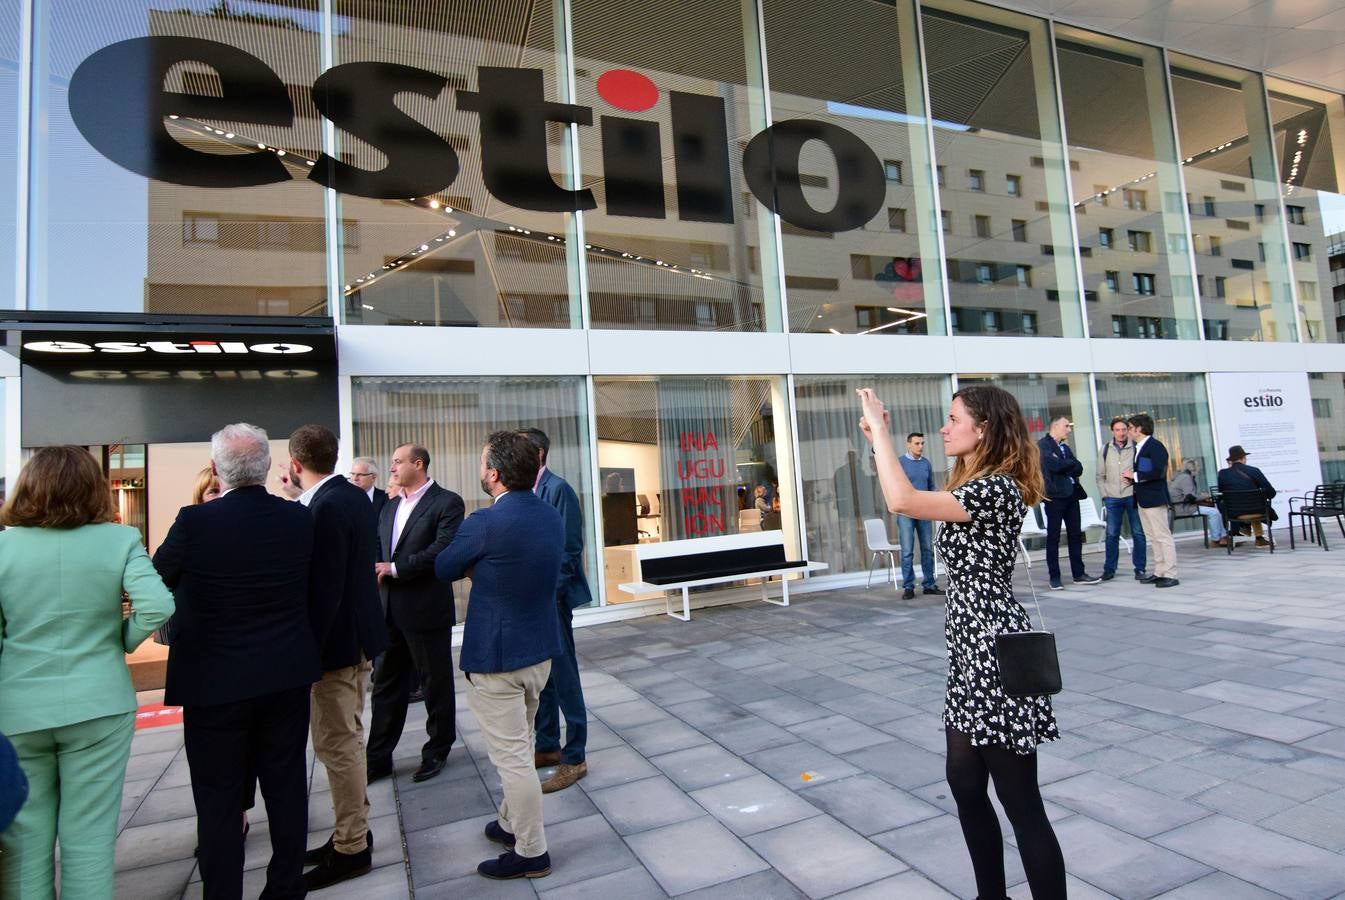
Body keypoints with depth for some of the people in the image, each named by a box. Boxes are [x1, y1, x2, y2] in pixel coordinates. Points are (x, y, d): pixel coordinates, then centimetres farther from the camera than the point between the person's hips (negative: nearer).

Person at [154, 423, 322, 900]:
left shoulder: (195, 522, -17)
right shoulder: (299, 518, -7)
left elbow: (156, 580, -2)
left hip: (215, 681, -3)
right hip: (287, 676, 4)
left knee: (219, 799, 11)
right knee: (286, 787, 16)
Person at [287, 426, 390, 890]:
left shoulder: (327, 507, -21)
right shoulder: (354, 496, 7)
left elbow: (325, 588, -23)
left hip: (336, 642, -10)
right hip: (358, 634, 10)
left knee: (337, 744, 3)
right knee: (345, 739, 19)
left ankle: (351, 848, 18)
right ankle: (354, 833, 32)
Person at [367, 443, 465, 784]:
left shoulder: (446, 502, -10)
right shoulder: (390, 507, 15)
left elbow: (442, 550, -21)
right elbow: (378, 547, 15)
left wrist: (395, 569, -17)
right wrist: (376, 570, -6)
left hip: (427, 610, -7)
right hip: (390, 610, 7)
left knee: (436, 684, 9)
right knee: (386, 683, 15)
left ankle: (437, 751, 26)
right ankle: (377, 757, 27)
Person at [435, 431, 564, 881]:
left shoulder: (485, 523, -22)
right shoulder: (552, 516, 0)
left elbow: (443, 570, -5)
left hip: (496, 655, -8)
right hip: (541, 647, 8)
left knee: (511, 755, 6)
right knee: (520, 746, 24)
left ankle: (531, 852, 20)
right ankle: (512, 822, 42)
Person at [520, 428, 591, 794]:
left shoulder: (557, 489, -13)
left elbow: (570, 549, -15)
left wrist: (551, 593, -17)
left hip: (551, 599, -8)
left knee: (562, 677, 2)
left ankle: (574, 759, 15)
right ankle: (547, 746, 34)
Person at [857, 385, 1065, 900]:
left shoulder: (998, 488, -18)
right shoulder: (974, 485, 14)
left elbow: (902, 502, -27)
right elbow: (911, 499, 20)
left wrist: (879, 426, -17)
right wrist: (877, 440, 12)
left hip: (996, 649, -10)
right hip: (970, 646, 10)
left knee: (1019, 800, 2)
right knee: (965, 784, 19)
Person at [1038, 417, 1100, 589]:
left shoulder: (1065, 447, 21)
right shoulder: (1043, 444, -4)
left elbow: (1078, 468, 11)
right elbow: (1054, 465, -18)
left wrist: (1065, 466, -7)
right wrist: (1071, 463, -1)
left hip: (1071, 495, 8)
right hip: (1055, 496, -7)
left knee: (1075, 535, 9)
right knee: (1053, 537, -2)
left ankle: (1079, 574, 17)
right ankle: (1054, 577, 2)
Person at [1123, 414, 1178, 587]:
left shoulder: (1155, 446, -12)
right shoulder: (1138, 448, 16)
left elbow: (1159, 472, -22)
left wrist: (1135, 475, -17)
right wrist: (1132, 479, 4)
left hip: (1154, 498, -9)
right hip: (1142, 499, 9)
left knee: (1163, 537, -5)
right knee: (1153, 538, 12)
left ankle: (1170, 575, -2)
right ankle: (1159, 572, 17)